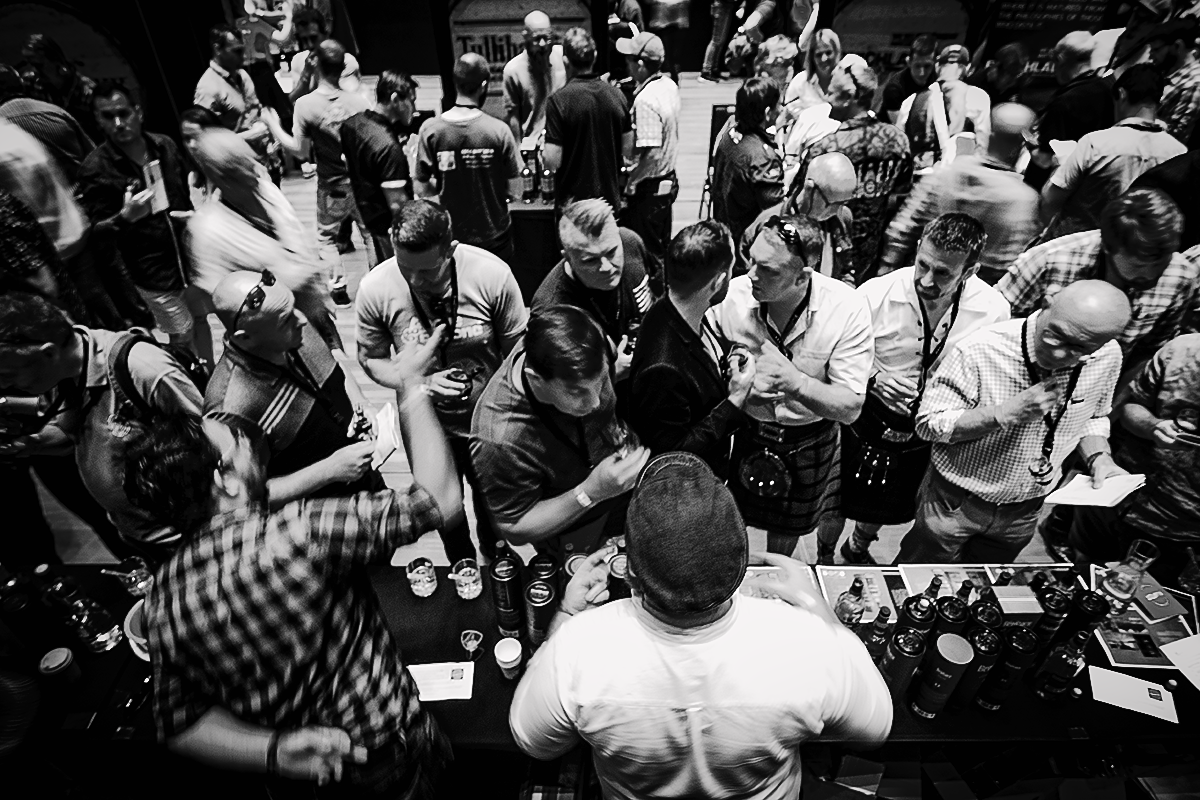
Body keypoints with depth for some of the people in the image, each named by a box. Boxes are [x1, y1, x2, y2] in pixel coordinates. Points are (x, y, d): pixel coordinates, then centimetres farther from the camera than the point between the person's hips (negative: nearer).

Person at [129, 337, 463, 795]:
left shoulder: (162, 599, -12)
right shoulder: (297, 534, -35)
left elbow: (179, 724, -6)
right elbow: (442, 500, -31)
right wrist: (412, 387, -25)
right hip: (381, 758, -6)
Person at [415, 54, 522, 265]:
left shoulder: (430, 129, -10)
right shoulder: (499, 130, -15)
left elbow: (422, 190, -5)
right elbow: (515, 190, -10)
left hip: (452, 237, 2)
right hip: (495, 237, -1)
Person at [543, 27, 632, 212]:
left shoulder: (559, 100, -17)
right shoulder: (615, 94, -2)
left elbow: (552, 160, -19)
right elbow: (627, 146, 6)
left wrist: (543, 153, 3)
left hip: (573, 201, -4)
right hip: (610, 197, 5)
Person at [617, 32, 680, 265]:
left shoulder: (645, 99, -23)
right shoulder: (669, 85, 4)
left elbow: (652, 153, -27)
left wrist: (630, 184, -17)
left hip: (649, 187, -9)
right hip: (668, 180, 9)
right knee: (663, 248, 21)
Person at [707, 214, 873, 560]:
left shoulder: (847, 309, -26)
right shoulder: (733, 296, -23)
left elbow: (850, 408, -22)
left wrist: (795, 381, -41)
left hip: (811, 439, 0)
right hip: (748, 431, 1)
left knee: (789, 524, 24)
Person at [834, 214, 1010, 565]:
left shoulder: (994, 310, -17)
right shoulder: (876, 294, -25)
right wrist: (871, 378, -22)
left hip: (929, 431, 3)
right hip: (866, 423, -2)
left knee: (888, 508, 25)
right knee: (838, 503, 15)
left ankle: (857, 550, 58)